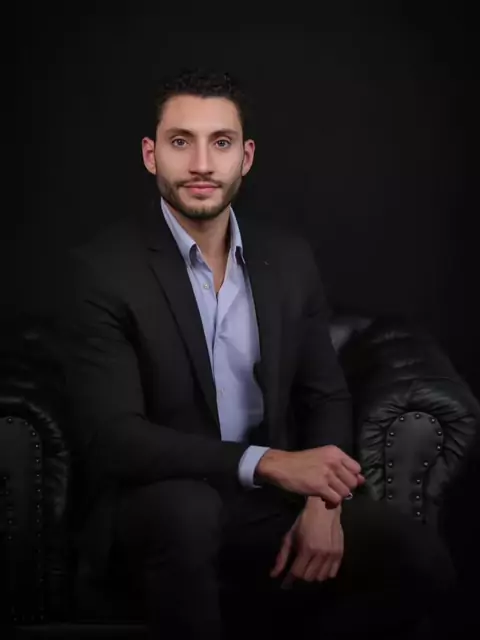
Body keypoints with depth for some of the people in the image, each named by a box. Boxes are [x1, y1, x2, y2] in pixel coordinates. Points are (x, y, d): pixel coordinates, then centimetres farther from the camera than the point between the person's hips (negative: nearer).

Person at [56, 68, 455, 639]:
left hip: (275, 496, 4)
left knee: (421, 563, -16)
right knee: (189, 509, -38)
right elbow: (110, 437, -19)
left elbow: (327, 396, 8)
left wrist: (322, 502, -13)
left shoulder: (290, 257, 4)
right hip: (156, 502, -4)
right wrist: (267, 463, -29)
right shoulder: (100, 269, -12)